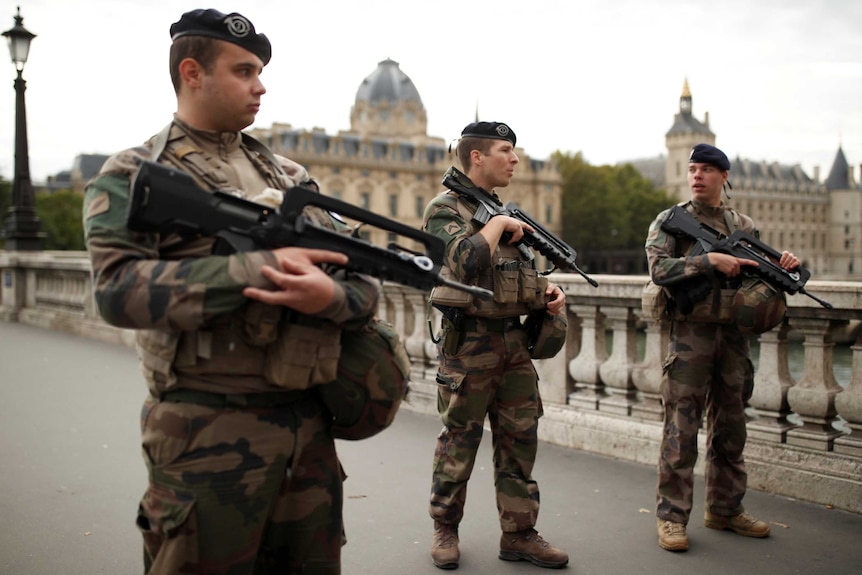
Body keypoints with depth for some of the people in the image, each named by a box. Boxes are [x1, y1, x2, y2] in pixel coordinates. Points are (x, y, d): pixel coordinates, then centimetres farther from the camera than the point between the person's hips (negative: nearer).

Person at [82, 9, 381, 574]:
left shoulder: (289, 176, 13)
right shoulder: (132, 177, -2)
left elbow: (365, 280, 7)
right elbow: (118, 287, -19)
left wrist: (333, 295, -17)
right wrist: (260, 269, -23)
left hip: (311, 423, 6)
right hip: (208, 433, -5)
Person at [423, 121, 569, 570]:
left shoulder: (507, 209, 15)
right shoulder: (445, 208, -8)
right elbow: (465, 262, -25)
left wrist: (547, 293, 4)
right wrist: (498, 224, -14)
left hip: (514, 342, 7)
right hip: (469, 344, -7)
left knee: (520, 440, 9)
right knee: (458, 443, 5)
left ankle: (519, 535, 20)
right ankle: (445, 530, 23)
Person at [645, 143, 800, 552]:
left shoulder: (744, 226, 14)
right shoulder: (670, 222, 1)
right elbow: (659, 269, -13)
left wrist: (783, 265, -5)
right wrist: (710, 260, -20)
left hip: (735, 335, 5)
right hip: (691, 334, -5)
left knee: (730, 428, 12)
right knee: (681, 429, -4)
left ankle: (725, 509, 25)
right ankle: (671, 516, 4)